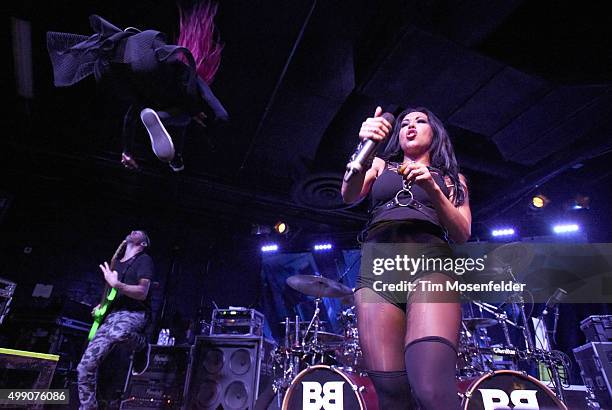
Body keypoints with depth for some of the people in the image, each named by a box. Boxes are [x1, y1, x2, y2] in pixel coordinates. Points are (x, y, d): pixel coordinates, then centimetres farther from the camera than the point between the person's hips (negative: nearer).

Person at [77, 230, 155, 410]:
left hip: (134, 313, -6)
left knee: (119, 333, -42)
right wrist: (102, 305, 14)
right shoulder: (116, 262, 20)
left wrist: (116, 284, -26)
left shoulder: (144, 259, -2)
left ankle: (140, 343, -9)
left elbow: (142, 293, -15)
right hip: (112, 315, 7)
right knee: (85, 366, -3)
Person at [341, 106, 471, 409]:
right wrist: (365, 146, -13)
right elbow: (349, 195, 4)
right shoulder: (380, 164, 25)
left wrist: (433, 189, -6)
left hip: (430, 265, 0)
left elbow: (462, 234, 10)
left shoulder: (451, 178, 25)